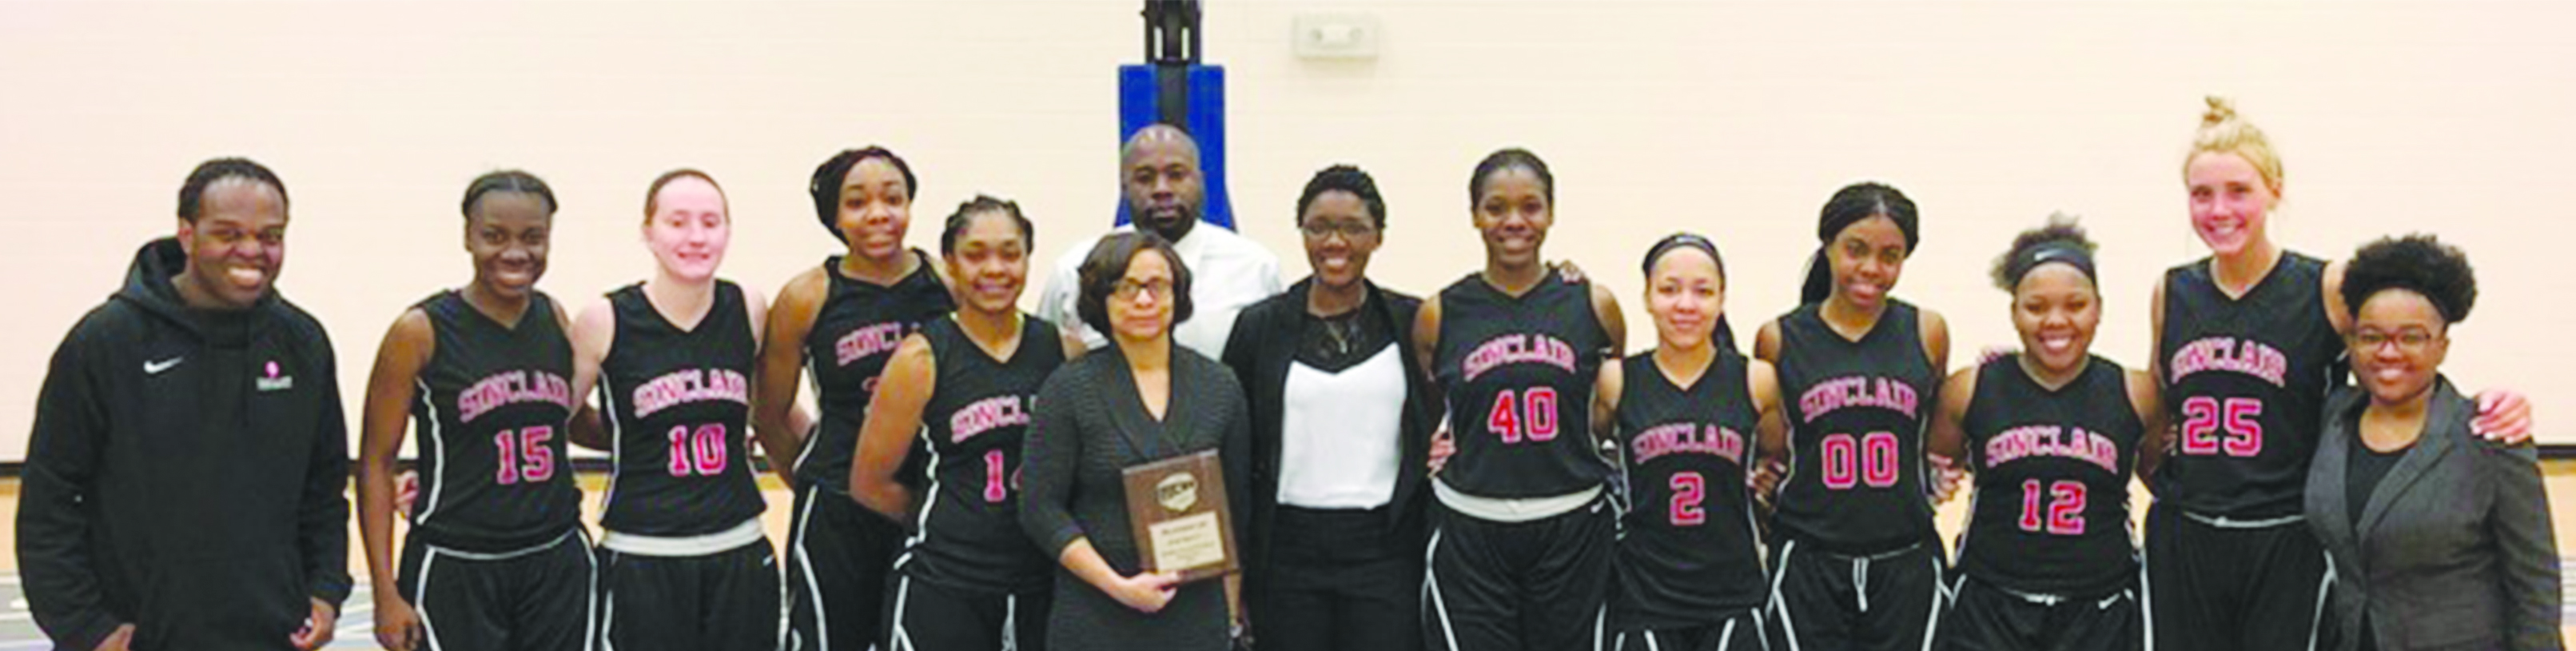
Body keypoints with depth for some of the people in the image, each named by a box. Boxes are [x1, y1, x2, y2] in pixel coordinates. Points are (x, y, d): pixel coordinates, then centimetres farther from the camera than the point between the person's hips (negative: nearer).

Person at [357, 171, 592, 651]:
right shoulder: (420, 332, -9)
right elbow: (376, 464, -6)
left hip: (558, 566, 4)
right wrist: (386, 591, -10)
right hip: (455, 571, -4)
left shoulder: (555, 318, 4)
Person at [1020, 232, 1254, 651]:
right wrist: (1118, 585, -12)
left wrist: (1234, 616, 11)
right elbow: (1040, 507, -4)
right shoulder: (1069, 389, -1)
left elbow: (1237, 505, 13)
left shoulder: (1219, 386, 8)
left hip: (1198, 615, 3)